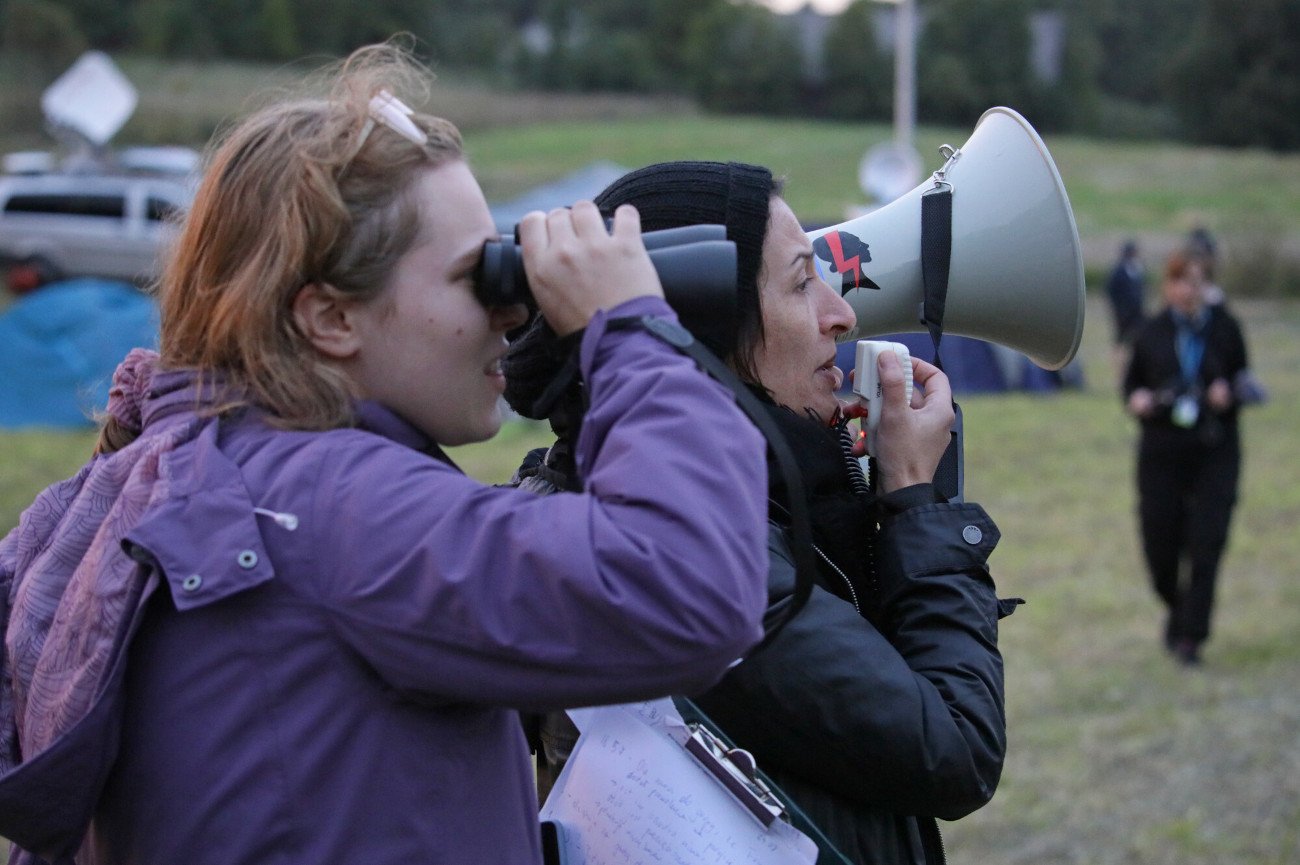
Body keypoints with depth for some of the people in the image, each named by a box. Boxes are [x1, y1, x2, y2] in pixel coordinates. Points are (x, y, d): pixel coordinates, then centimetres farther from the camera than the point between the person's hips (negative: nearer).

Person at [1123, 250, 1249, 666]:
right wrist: (1136, 400, -10)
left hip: (1216, 450, -1)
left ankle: (1190, 635, 0)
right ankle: (1176, 610, 34)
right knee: (1160, 545, 3)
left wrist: (1229, 395, -13)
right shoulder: (1152, 334, 1)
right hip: (1162, 452, 1)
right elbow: (1132, 381, 12)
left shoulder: (1225, 328, 1)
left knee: (1206, 545, -7)